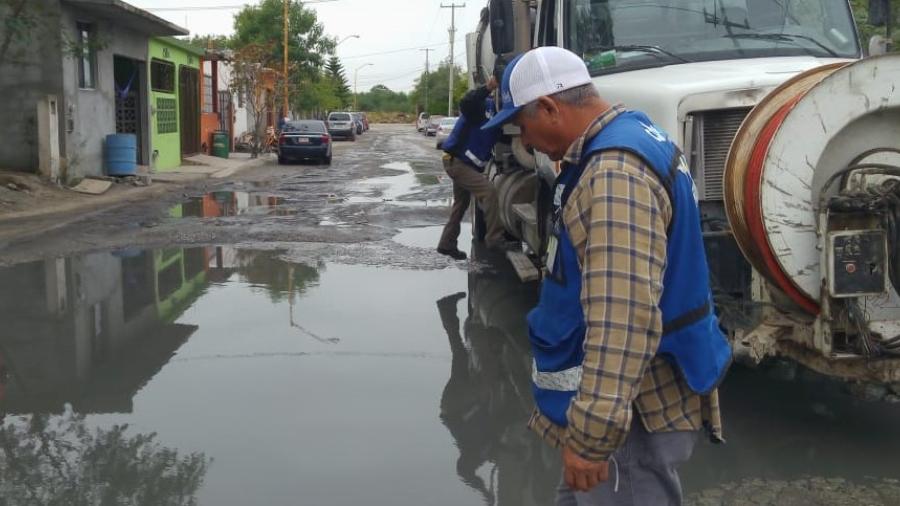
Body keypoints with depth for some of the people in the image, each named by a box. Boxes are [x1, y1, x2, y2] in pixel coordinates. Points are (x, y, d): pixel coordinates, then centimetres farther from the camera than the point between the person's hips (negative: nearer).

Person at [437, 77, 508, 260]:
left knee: (461, 204, 19)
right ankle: (494, 237, -17)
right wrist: (488, 87, -45)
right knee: (488, 191, -20)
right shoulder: (484, 105, -16)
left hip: (464, 163, 10)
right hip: (456, 161, -10)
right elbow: (465, 104, -37)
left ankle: (447, 244, 29)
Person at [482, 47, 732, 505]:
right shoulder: (629, 137, 11)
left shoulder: (615, 174, -25)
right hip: (635, 395, 11)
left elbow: (625, 318, -32)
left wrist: (592, 432, -30)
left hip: (632, 412, -11)